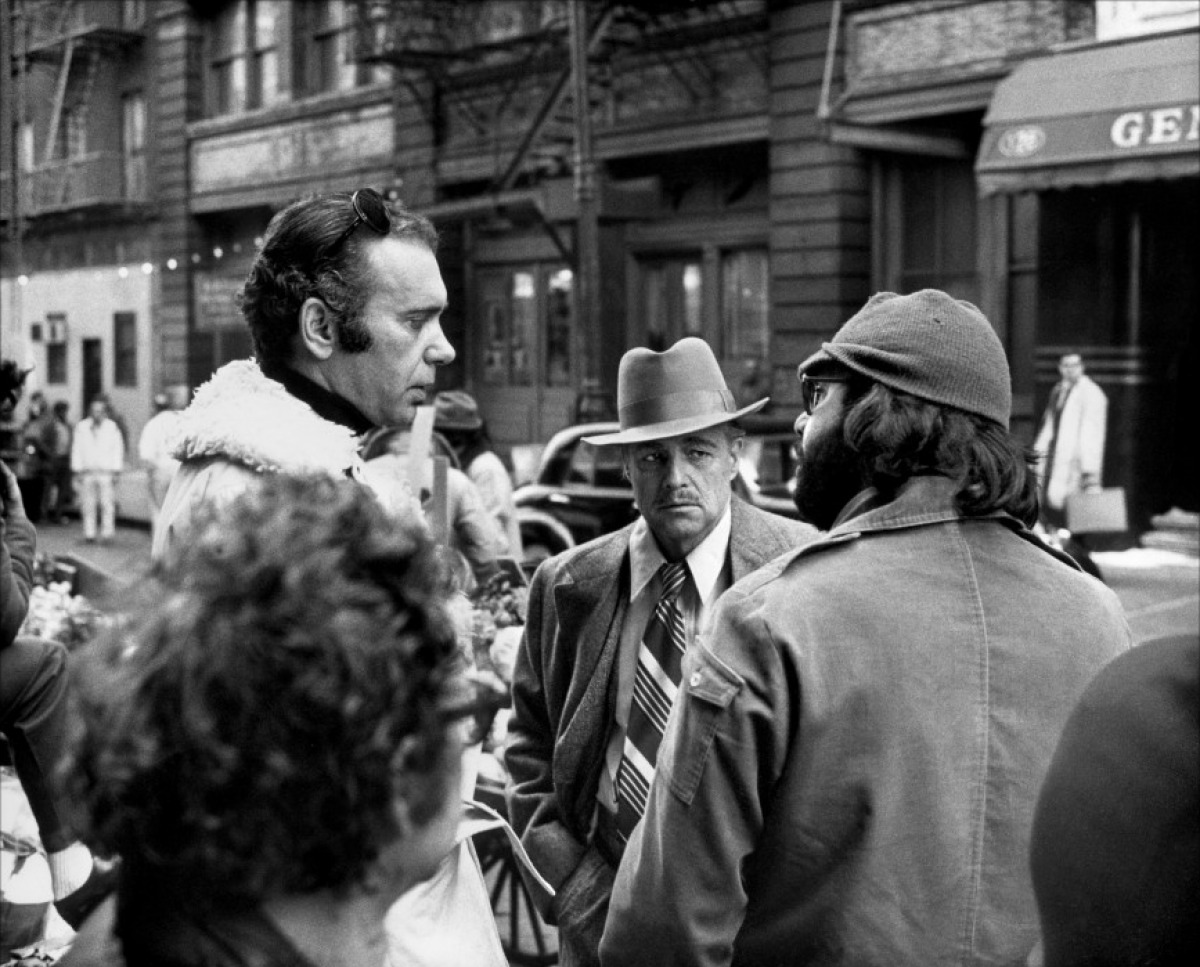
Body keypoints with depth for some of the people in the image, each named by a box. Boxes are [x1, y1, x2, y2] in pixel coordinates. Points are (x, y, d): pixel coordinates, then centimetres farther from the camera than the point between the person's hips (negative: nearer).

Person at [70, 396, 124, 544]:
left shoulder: (112, 428, 6)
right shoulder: (82, 427, 10)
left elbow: (118, 450, 6)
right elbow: (76, 449, 11)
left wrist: (116, 471, -1)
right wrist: (77, 470, 4)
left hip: (106, 472, -2)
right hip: (87, 472, 2)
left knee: (107, 504, -6)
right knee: (88, 504, 1)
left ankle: (107, 533, -2)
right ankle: (89, 533, 5)